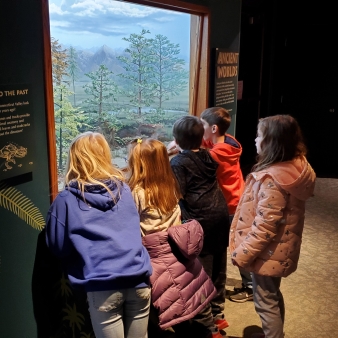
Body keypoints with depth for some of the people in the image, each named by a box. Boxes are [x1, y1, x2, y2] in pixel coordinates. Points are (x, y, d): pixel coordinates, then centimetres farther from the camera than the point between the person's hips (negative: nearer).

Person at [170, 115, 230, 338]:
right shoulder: (208, 156, 10)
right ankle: (217, 314, 31)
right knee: (218, 266, 16)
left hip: (200, 219, -6)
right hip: (221, 212, 7)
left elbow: (178, 194, -18)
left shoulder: (177, 163, -8)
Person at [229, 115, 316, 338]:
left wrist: (242, 253, -17)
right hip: (281, 249, 9)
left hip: (267, 252, -9)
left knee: (265, 301, 10)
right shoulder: (297, 167, -2)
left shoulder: (273, 178, -30)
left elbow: (264, 225, -27)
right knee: (273, 296, 27)